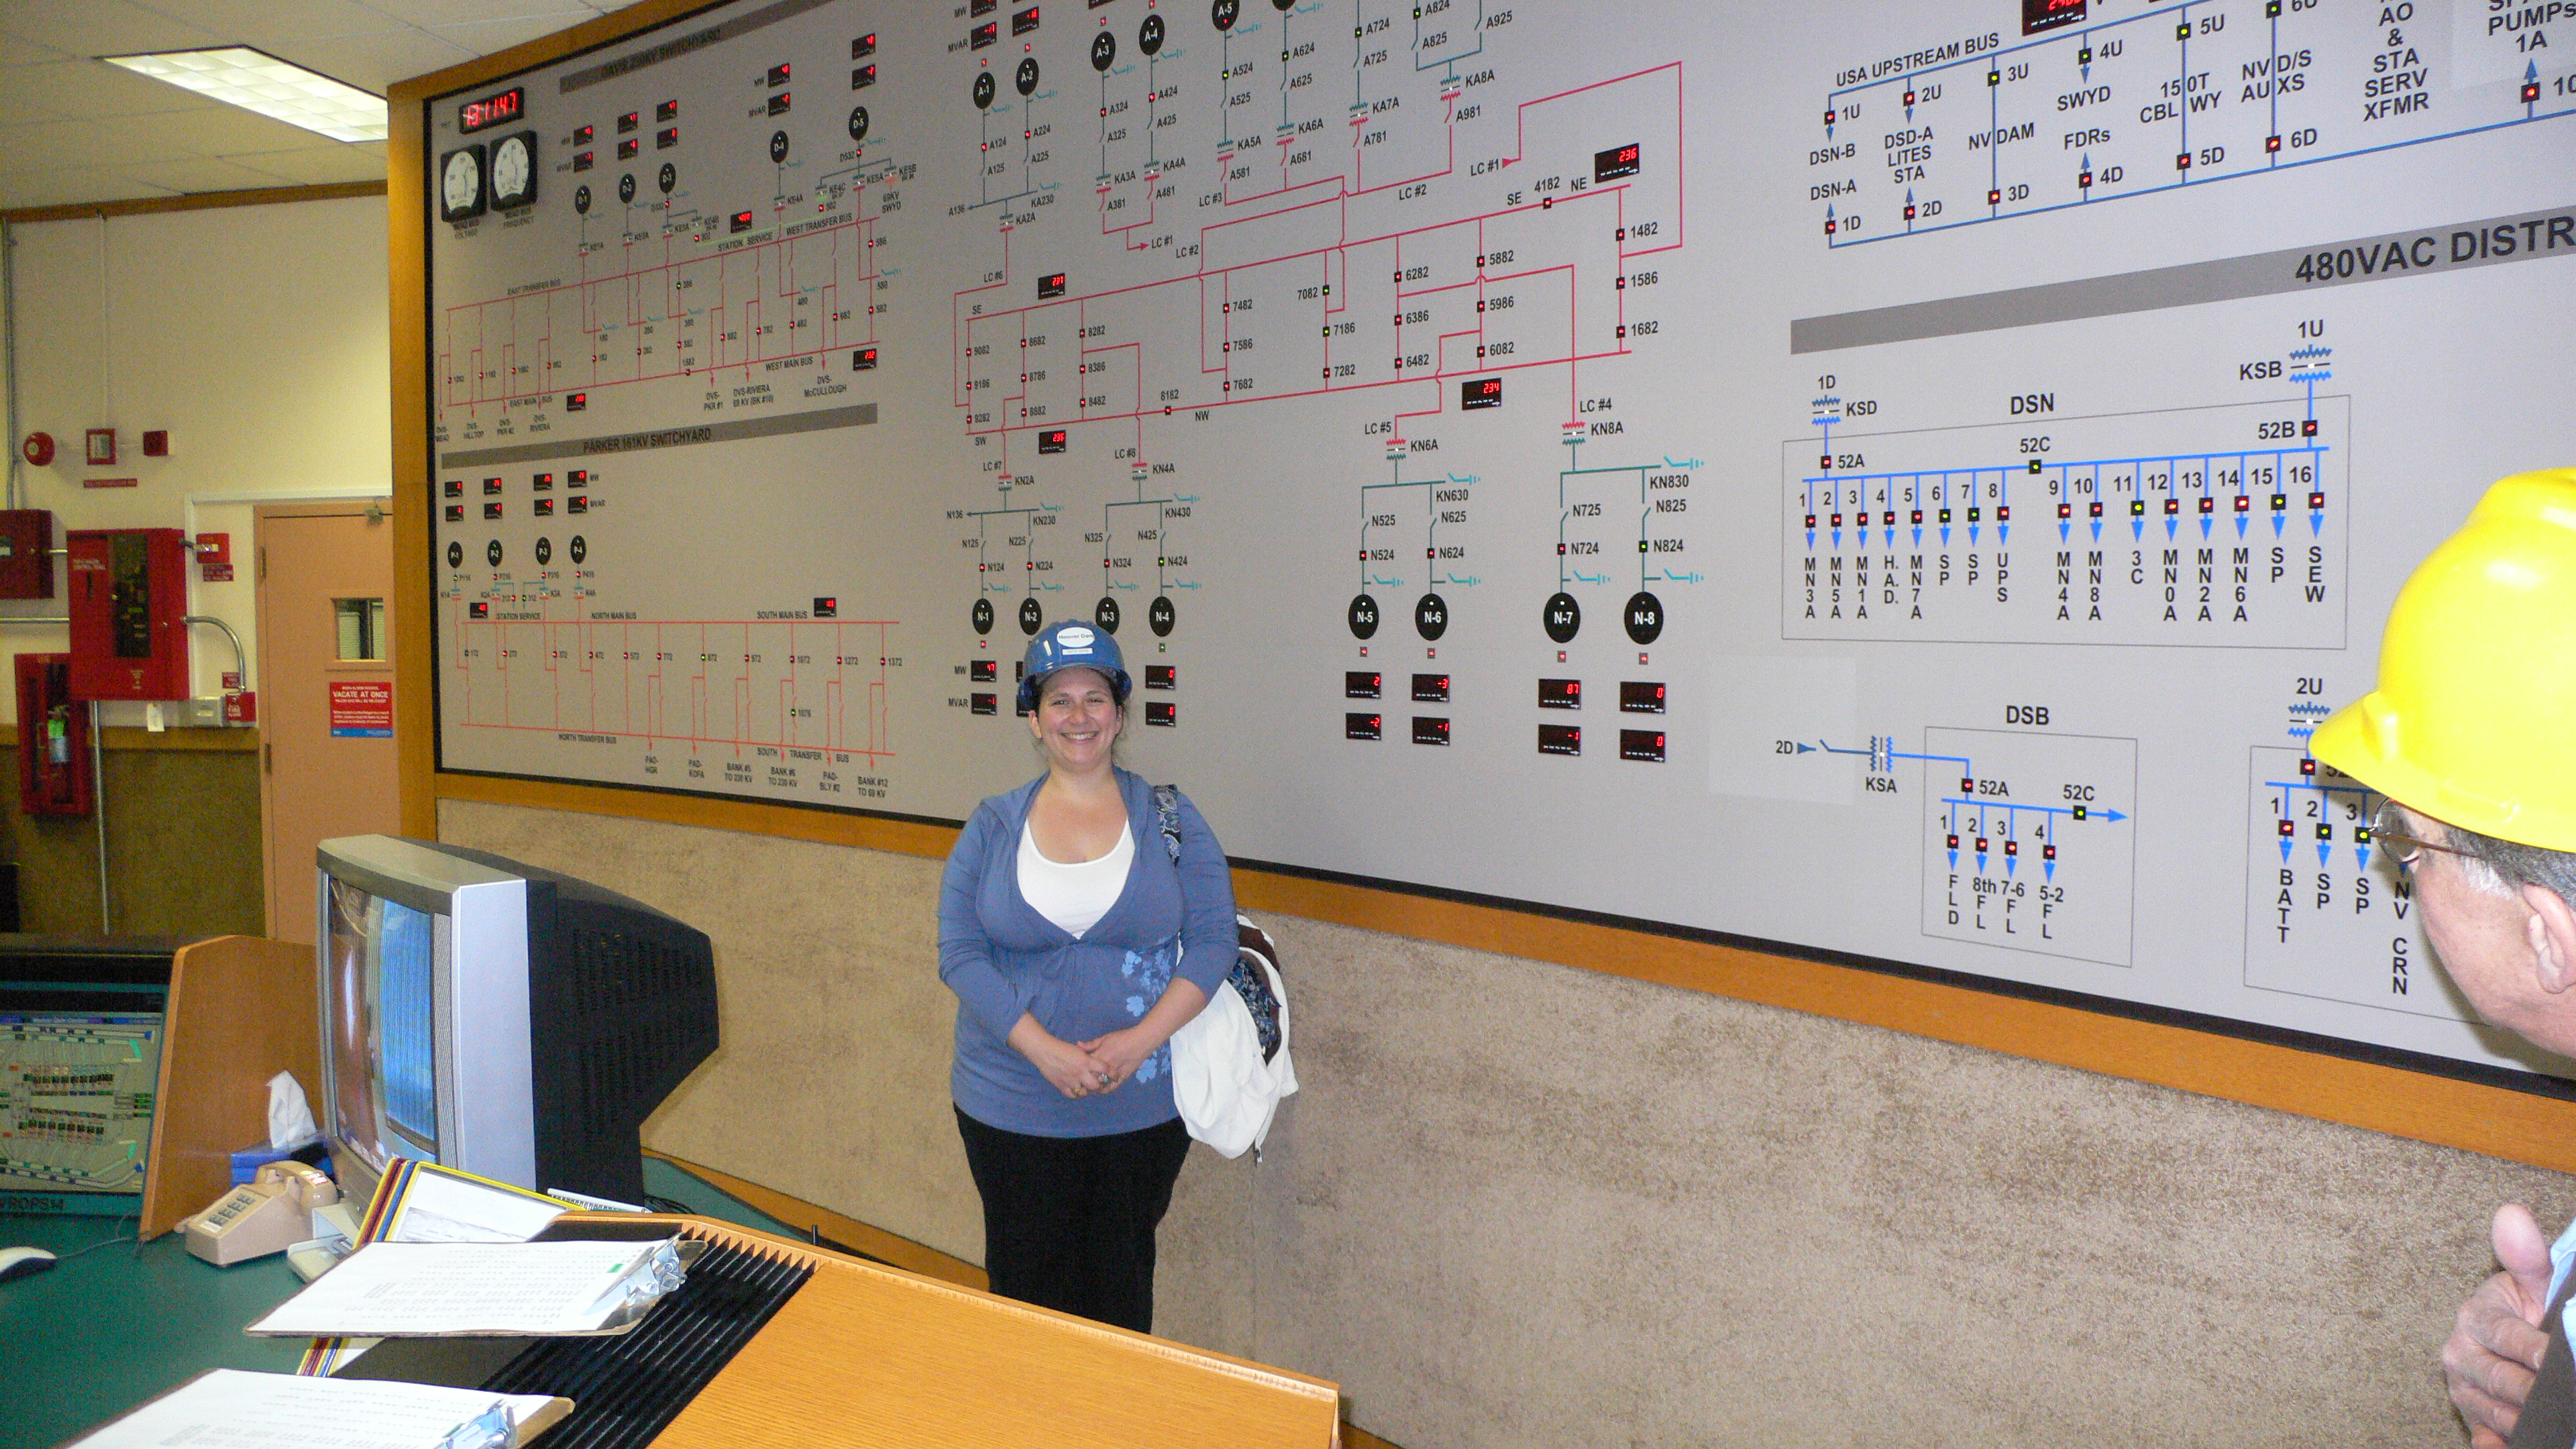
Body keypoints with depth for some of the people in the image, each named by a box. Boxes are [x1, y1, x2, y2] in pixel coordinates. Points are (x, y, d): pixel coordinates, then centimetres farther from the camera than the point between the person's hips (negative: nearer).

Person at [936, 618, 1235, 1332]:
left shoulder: (1169, 819, 0)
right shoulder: (993, 827, 1)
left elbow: (1213, 940, -5)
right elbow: (959, 952, -6)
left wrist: (1141, 1039, -18)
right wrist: (1044, 1048, -17)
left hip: (1144, 1106, 0)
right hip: (1013, 1106, 1)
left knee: (1122, 1278, 14)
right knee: (1025, 1277, 12)